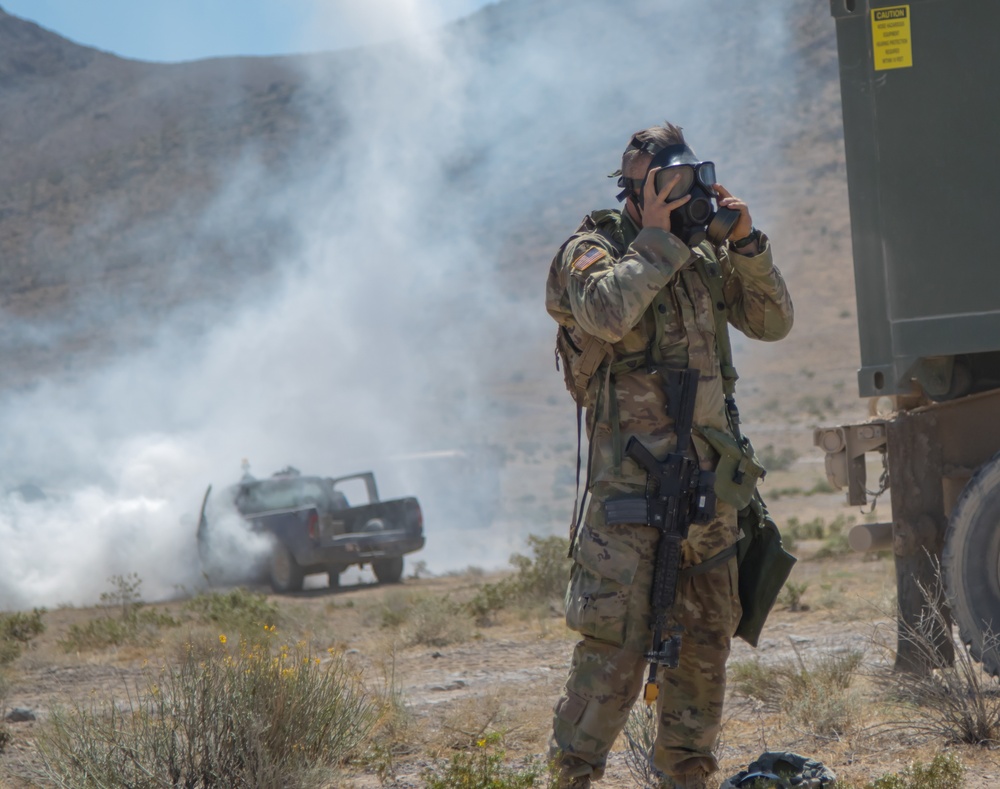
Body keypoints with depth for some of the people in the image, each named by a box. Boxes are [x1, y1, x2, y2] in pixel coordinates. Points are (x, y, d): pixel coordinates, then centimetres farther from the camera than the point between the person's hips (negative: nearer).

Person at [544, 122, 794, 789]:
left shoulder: (704, 255, 15)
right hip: (630, 476, -7)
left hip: (709, 476, 7)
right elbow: (607, 314, -25)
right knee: (616, 639, -10)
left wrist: (747, 243, 1)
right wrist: (655, 238, -17)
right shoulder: (591, 251, -4)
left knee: (707, 635, 11)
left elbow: (773, 322, 12)